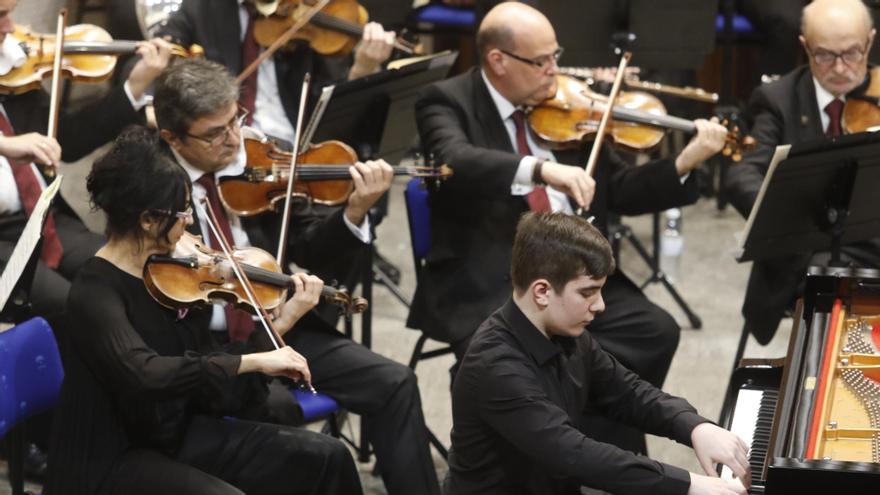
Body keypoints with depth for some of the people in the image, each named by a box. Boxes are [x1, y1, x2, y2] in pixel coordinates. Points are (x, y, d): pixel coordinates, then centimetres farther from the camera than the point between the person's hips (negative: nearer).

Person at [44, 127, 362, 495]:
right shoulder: (96, 291, -21)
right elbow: (144, 374, -38)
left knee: (326, 458, -2)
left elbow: (202, 369, 6)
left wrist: (280, 323, 0)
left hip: (176, 436, 8)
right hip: (111, 461, -8)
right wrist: (253, 360, -35)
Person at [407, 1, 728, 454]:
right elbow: (454, 162, -26)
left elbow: (618, 192, 14)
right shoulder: (448, 102, -3)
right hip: (487, 288, -5)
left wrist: (685, 162, -3)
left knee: (656, 331, -18)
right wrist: (541, 169, -41)